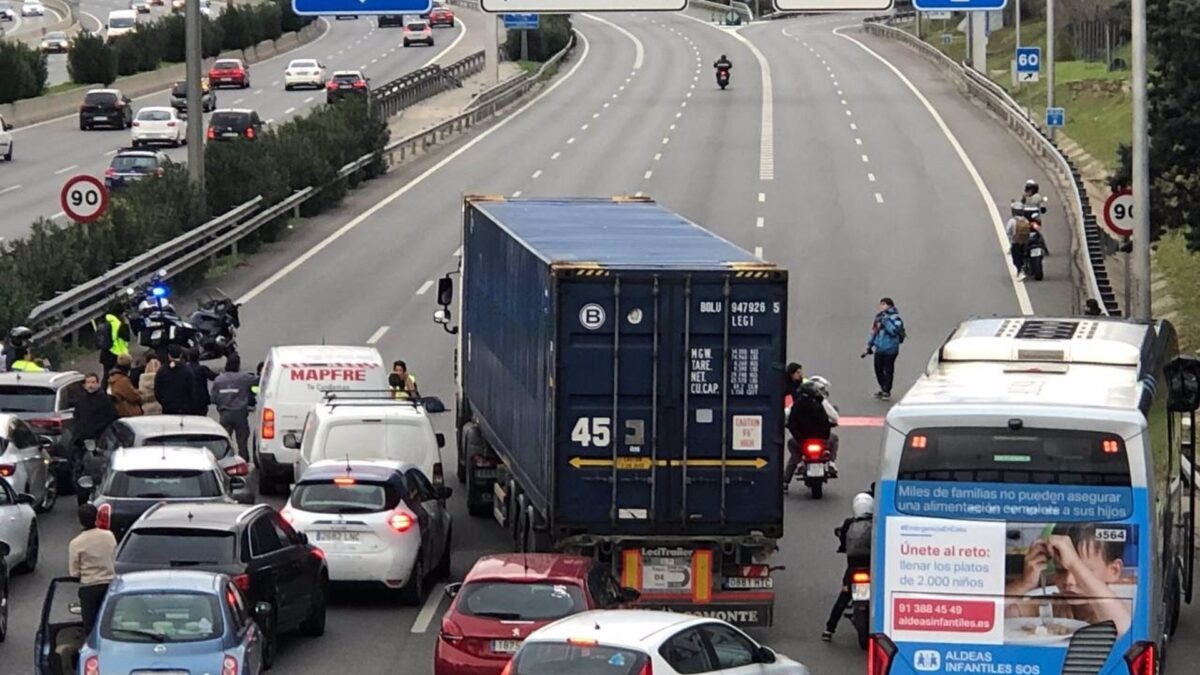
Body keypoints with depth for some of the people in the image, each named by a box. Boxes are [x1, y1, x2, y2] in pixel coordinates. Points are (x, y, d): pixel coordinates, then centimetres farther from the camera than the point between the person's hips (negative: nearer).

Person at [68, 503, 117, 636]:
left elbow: (73, 573, -8)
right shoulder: (109, 536, -4)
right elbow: (114, 561, 6)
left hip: (88, 587, -3)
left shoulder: (76, 544, -13)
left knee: (90, 625, 5)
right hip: (109, 584, 3)